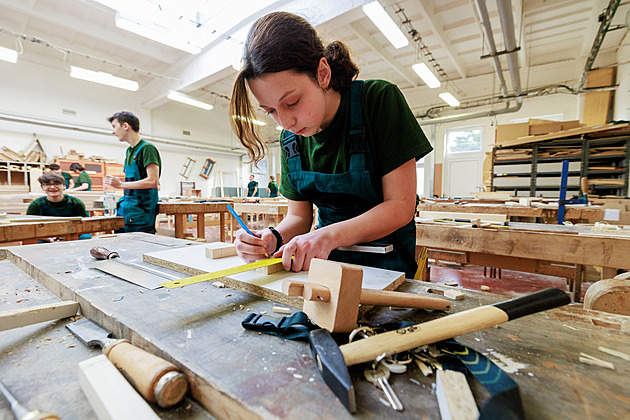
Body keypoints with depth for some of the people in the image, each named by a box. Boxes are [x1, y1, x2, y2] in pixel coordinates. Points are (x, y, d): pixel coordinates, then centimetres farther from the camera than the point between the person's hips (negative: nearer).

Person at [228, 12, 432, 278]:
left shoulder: (379, 100, -15)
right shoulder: (291, 139, -2)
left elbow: (401, 206, -18)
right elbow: (299, 216, 2)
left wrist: (329, 236, -30)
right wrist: (273, 237, -20)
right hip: (328, 255, 3)